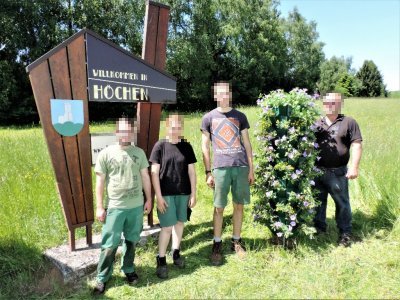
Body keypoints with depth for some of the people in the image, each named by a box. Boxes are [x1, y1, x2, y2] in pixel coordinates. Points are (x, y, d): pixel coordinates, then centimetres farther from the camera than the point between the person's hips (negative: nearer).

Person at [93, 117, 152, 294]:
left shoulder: (139, 153, 4)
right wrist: (99, 207, -4)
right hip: (115, 207, -2)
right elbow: (100, 182, -2)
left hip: (136, 206, 3)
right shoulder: (106, 154, -4)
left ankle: (128, 270, 36)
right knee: (110, 244, 3)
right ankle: (102, 278, 22)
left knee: (132, 240, 15)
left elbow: (145, 176, 10)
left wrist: (149, 199, 10)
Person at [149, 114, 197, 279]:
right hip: (166, 194, -3)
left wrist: (193, 194, 3)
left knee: (179, 222, 14)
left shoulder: (186, 146, 3)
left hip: (183, 193, 3)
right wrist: (159, 196, -11)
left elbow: (191, 171, 5)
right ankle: (161, 259, 14)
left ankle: (176, 252, 32)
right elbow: (154, 172, -7)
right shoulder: (160, 146, -6)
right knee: (167, 227, -2)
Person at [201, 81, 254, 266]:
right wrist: (208, 172, 0)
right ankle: (217, 244, 16)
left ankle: (236, 241, 23)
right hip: (220, 168, -2)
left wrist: (251, 169, 7)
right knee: (219, 208, 2)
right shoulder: (209, 118, 6)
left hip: (241, 167, 2)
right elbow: (205, 147, 5)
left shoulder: (240, 117, 11)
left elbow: (247, 143, 12)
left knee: (239, 206, 9)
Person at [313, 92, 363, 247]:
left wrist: (354, 167, -14)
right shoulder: (317, 124, 9)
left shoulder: (349, 122, -1)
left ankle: (345, 232, 21)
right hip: (317, 171, 4)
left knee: (342, 203, 6)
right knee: (318, 201, 14)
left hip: (338, 173, -3)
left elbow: (356, 146, -6)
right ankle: (319, 228, 30)